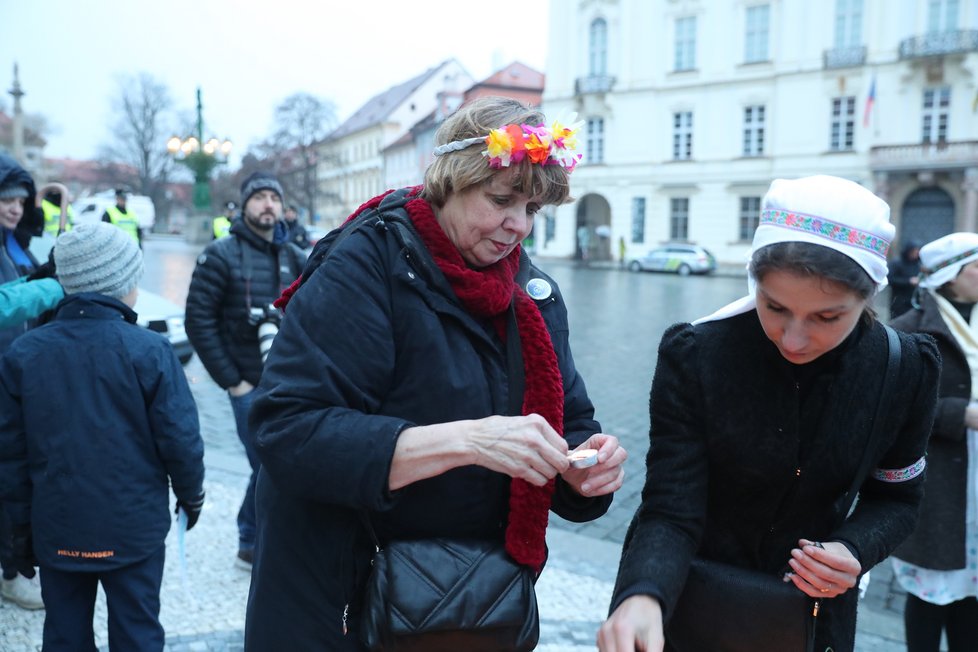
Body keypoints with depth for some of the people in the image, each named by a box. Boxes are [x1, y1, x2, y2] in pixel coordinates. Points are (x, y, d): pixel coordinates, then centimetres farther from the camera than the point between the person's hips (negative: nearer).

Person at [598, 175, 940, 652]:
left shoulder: (905, 371, -15)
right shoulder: (694, 355, -24)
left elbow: (894, 497, 0)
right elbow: (670, 512, -23)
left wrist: (853, 551, -21)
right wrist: (642, 595, -42)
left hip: (816, 602, 2)